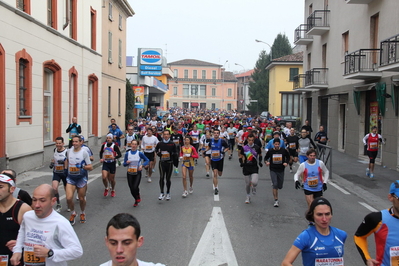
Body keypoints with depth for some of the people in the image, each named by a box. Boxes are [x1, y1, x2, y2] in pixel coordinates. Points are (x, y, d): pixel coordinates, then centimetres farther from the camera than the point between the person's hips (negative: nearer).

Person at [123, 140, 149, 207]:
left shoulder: (140, 153, -6)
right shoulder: (127, 153, -1)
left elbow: (147, 160, 1)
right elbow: (124, 164, 4)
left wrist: (142, 165, -15)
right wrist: (127, 162, -19)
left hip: (137, 173, -2)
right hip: (130, 174, 2)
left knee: (135, 187, -18)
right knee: (132, 190, 5)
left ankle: (138, 196, 17)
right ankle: (136, 200, 34)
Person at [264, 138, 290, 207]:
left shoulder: (283, 151, -5)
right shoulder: (270, 151, -5)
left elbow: (288, 157, 11)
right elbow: (266, 158, 8)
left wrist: (286, 162, -6)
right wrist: (266, 162, -13)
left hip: (281, 170, 2)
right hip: (273, 170, -2)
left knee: (280, 186, 9)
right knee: (275, 185, -13)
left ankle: (273, 183, 44)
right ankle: (276, 200, -4)